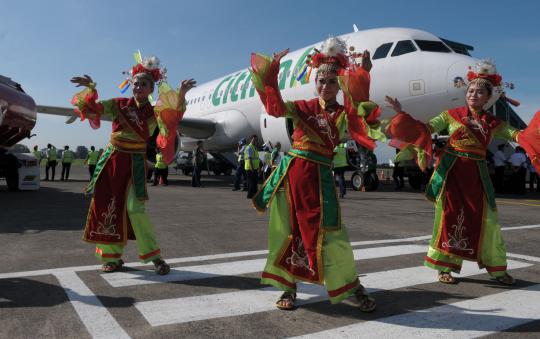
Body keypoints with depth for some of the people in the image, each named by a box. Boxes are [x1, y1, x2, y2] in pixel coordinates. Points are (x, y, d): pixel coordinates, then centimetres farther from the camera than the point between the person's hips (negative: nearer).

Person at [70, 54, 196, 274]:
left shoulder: (154, 112, 0)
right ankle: (112, 256, 18)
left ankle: (154, 256, 3)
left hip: (135, 162, -3)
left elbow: (173, 113, -20)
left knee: (135, 208, -11)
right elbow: (93, 109, 5)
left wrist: (181, 94, -36)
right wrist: (90, 88, -11)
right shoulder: (119, 105, 7)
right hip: (112, 159, 3)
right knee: (106, 206, 4)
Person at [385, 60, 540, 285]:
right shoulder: (452, 115, 3)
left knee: (485, 219, 6)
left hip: (476, 174, 3)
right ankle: (445, 267, 11)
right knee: (450, 216, -1)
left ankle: (496, 269, 23)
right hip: (452, 172, -2)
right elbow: (425, 129, -3)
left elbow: (520, 136, 3)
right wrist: (401, 113, -11)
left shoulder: (493, 123, 9)